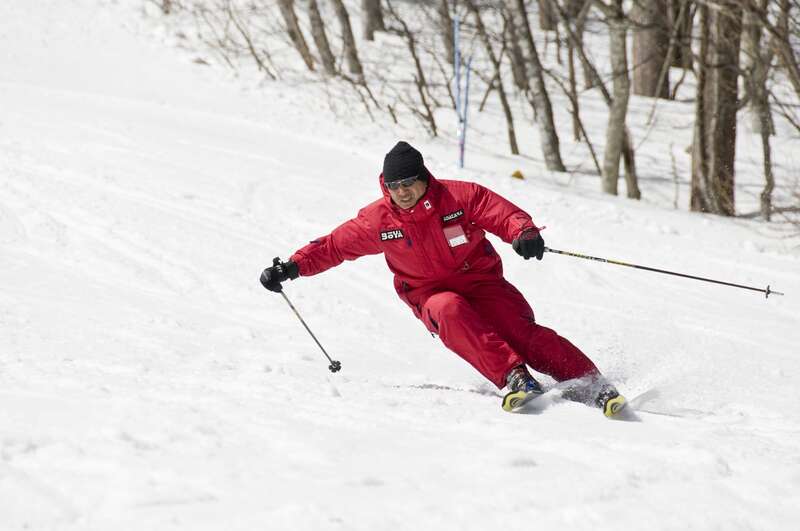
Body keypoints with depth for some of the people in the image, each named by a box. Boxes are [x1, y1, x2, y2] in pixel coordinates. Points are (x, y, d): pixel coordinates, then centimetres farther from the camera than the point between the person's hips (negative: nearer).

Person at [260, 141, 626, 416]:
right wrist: (293, 267, -4)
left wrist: (525, 233, -35)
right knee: (450, 310, -36)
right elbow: (334, 246, 6)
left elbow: (507, 215, -13)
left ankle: (595, 387, -27)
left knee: (523, 332, -25)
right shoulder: (379, 219, -4)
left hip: (481, 282, -1)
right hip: (431, 297, 1)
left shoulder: (459, 196, -10)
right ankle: (514, 377, -46)